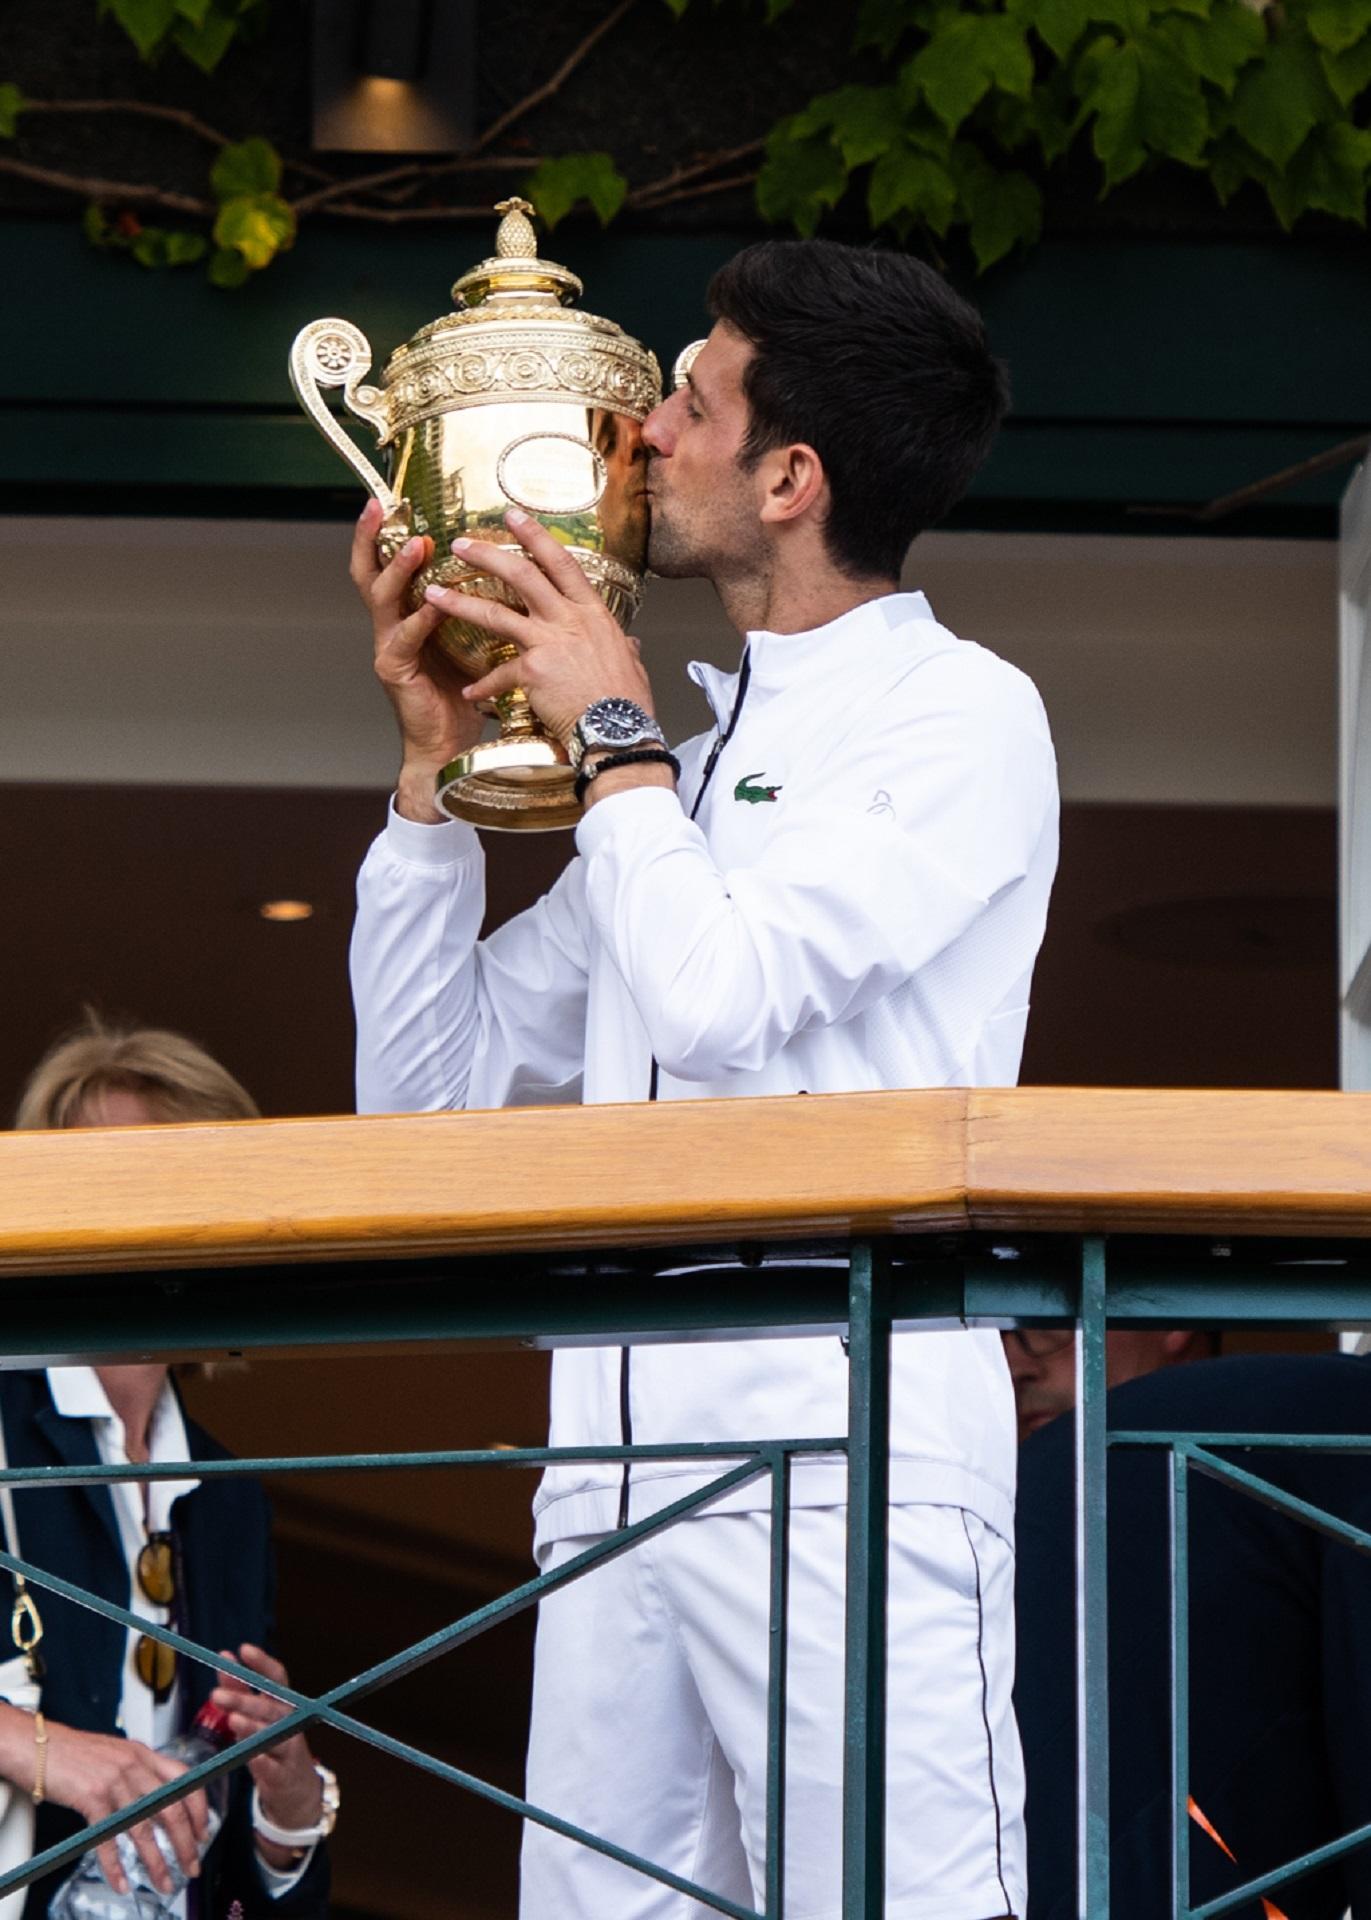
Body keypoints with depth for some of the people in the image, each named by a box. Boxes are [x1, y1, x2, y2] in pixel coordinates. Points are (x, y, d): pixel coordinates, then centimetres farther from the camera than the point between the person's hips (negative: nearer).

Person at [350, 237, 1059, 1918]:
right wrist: (435, 760, 17)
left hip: (844, 1440, -7)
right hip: (614, 1449, 7)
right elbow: (432, 1083, 26)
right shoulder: (683, 760, 24)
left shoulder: (958, 716, 2)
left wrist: (613, 732, 2)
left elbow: (717, 1000, -13)